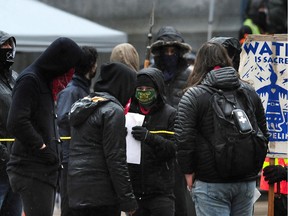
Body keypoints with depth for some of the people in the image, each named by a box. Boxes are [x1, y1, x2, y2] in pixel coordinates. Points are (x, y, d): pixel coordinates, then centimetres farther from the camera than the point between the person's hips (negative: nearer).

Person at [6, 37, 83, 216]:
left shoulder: (44, 80, 19)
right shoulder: (29, 80, -12)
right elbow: (17, 123, -22)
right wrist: (42, 148, -16)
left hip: (45, 168, 10)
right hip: (32, 169, -10)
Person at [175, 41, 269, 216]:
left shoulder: (193, 96, -6)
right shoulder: (250, 92, 9)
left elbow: (183, 139, -11)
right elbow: (264, 134, 14)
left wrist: (189, 172, -1)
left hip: (211, 183, -5)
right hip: (247, 180, 5)